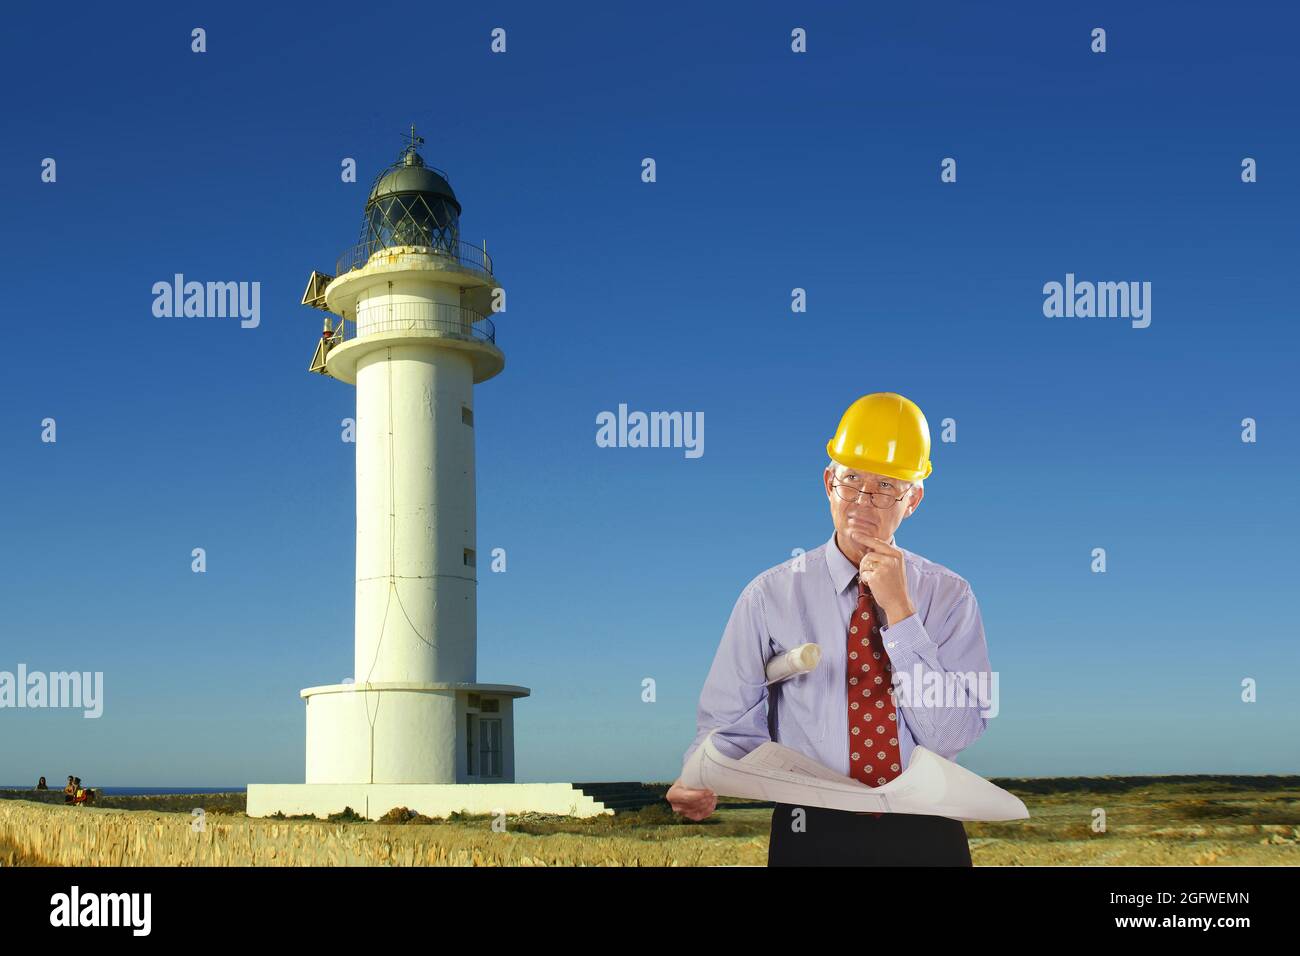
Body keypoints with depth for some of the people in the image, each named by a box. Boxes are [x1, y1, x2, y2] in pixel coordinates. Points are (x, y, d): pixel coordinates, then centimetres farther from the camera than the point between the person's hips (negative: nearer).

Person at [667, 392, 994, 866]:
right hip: (813, 834, -1)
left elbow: (952, 735, -7)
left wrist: (900, 611, -12)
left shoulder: (950, 595, 1)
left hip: (926, 834, 1)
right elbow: (729, 723, 0)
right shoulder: (770, 595, -1)